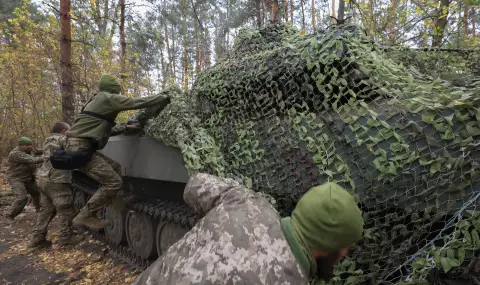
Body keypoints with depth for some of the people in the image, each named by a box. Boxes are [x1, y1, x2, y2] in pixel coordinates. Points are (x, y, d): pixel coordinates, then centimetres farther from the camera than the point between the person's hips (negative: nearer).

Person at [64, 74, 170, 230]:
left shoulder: (98, 100, 23)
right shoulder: (108, 97, -5)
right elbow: (137, 102, -13)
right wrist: (166, 98, -8)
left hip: (81, 146, 10)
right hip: (80, 148, -10)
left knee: (116, 168, 15)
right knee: (113, 182, -13)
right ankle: (85, 216, -1)